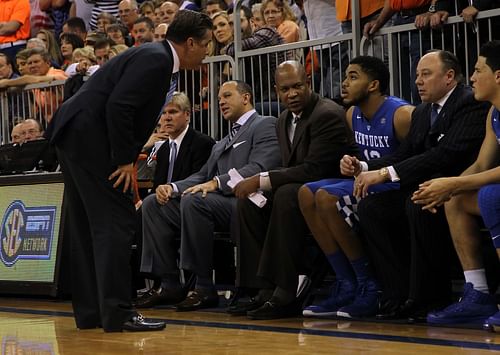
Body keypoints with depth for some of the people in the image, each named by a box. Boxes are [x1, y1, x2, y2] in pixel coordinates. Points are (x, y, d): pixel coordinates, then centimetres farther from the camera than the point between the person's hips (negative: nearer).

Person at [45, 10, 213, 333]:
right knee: (116, 221, -9)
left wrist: (128, 157, 12)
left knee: (88, 226, 13)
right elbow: (118, 106, -23)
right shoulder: (155, 60, -14)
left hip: (75, 136, 11)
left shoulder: (158, 60, 16)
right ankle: (117, 312, -9)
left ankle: (90, 312, 19)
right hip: (88, 137, -11)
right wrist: (124, 160, -18)